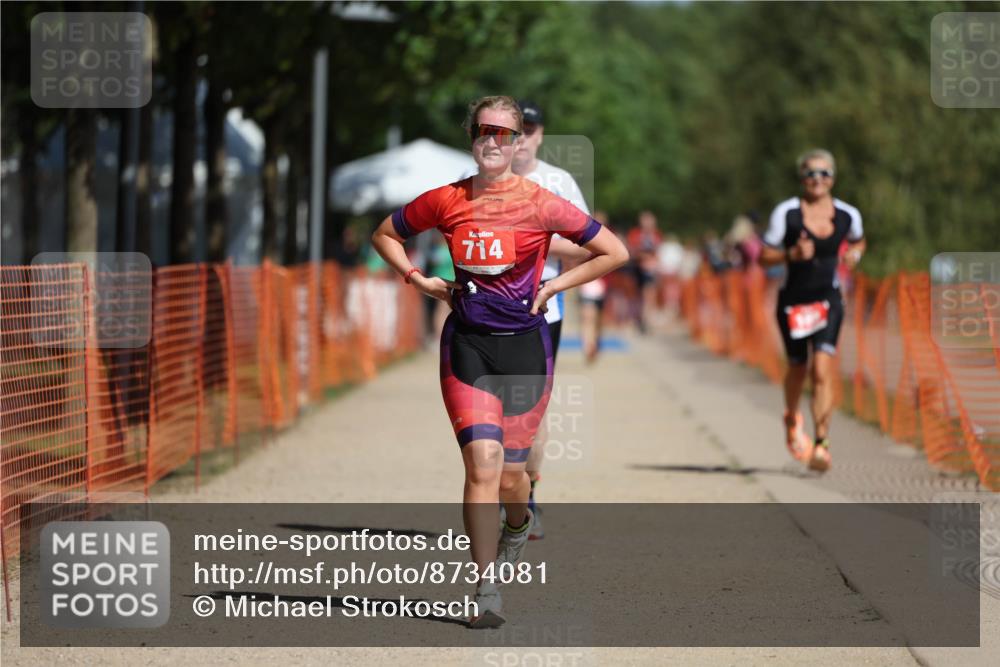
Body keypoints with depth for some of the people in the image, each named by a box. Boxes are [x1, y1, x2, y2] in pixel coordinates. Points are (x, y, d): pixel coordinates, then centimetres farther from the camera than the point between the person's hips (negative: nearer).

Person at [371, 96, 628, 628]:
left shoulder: (541, 205, -6)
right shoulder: (446, 202, 0)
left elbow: (615, 253, 1)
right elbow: (384, 235, 17)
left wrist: (554, 285, -2)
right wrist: (418, 279, 4)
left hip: (524, 345, 0)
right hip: (467, 345, 0)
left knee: (508, 474, 6)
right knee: (483, 460, -16)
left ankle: (518, 524, 45)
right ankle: (486, 590, -11)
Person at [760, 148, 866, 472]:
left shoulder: (848, 215, -1)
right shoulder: (786, 212, -9)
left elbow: (858, 240, 21)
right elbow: (764, 256, -5)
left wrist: (854, 253, -2)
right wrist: (792, 254, -23)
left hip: (828, 299, 0)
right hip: (793, 300, 0)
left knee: (822, 371, -15)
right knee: (798, 367, 13)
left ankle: (821, 444, -17)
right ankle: (792, 419, 46)